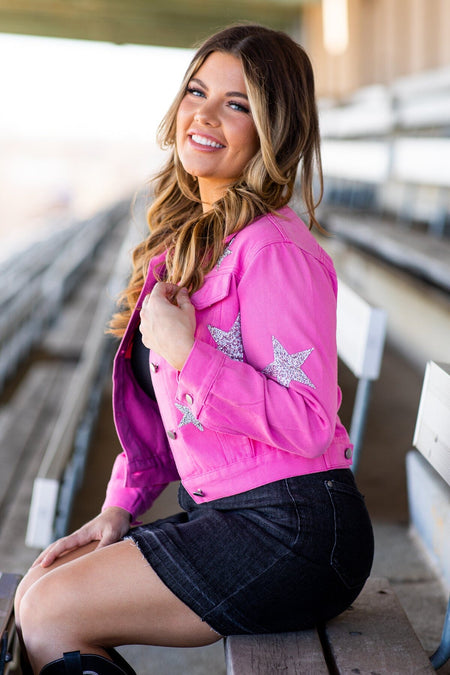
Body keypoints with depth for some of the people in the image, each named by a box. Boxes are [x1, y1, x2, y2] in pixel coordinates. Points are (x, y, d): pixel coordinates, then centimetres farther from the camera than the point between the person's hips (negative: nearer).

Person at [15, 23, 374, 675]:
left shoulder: (276, 249, -17)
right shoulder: (190, 236, 12)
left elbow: (309, 421, -20)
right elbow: (161, 406, 17)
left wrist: (188, 352, -21)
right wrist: (121, 505, 11)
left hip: (296, 529, -9)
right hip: (222, 514, 9)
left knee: (49, 615, -11)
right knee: (36, 590, 6)